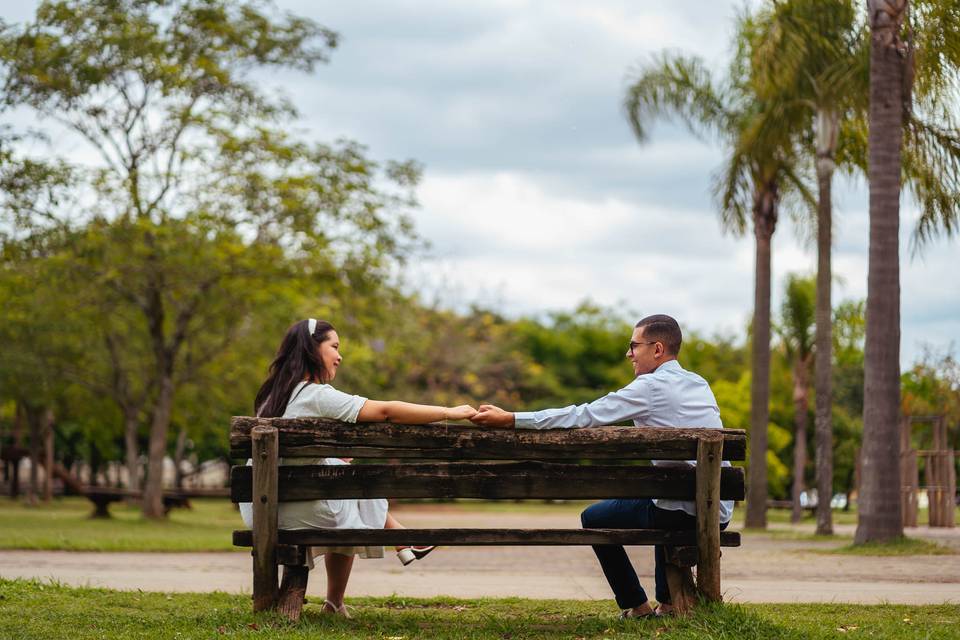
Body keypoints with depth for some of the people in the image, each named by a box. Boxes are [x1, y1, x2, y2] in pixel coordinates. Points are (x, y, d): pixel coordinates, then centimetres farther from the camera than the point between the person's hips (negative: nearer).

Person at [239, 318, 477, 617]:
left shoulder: (274, 394, 10)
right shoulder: (316, 396, -15)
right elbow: (387, 411, -16)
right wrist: (449, 412, -10)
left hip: (259, 509, 7)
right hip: (300, 511, -7)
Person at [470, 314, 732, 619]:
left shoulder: (651, 387, -9)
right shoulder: (700, 385, 13)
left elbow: (583, 416, -12)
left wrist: (510, 419, -9)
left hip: (683, 514, -8)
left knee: (594, 518, 13)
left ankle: (636, 606, 15)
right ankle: (668, 601, 33)